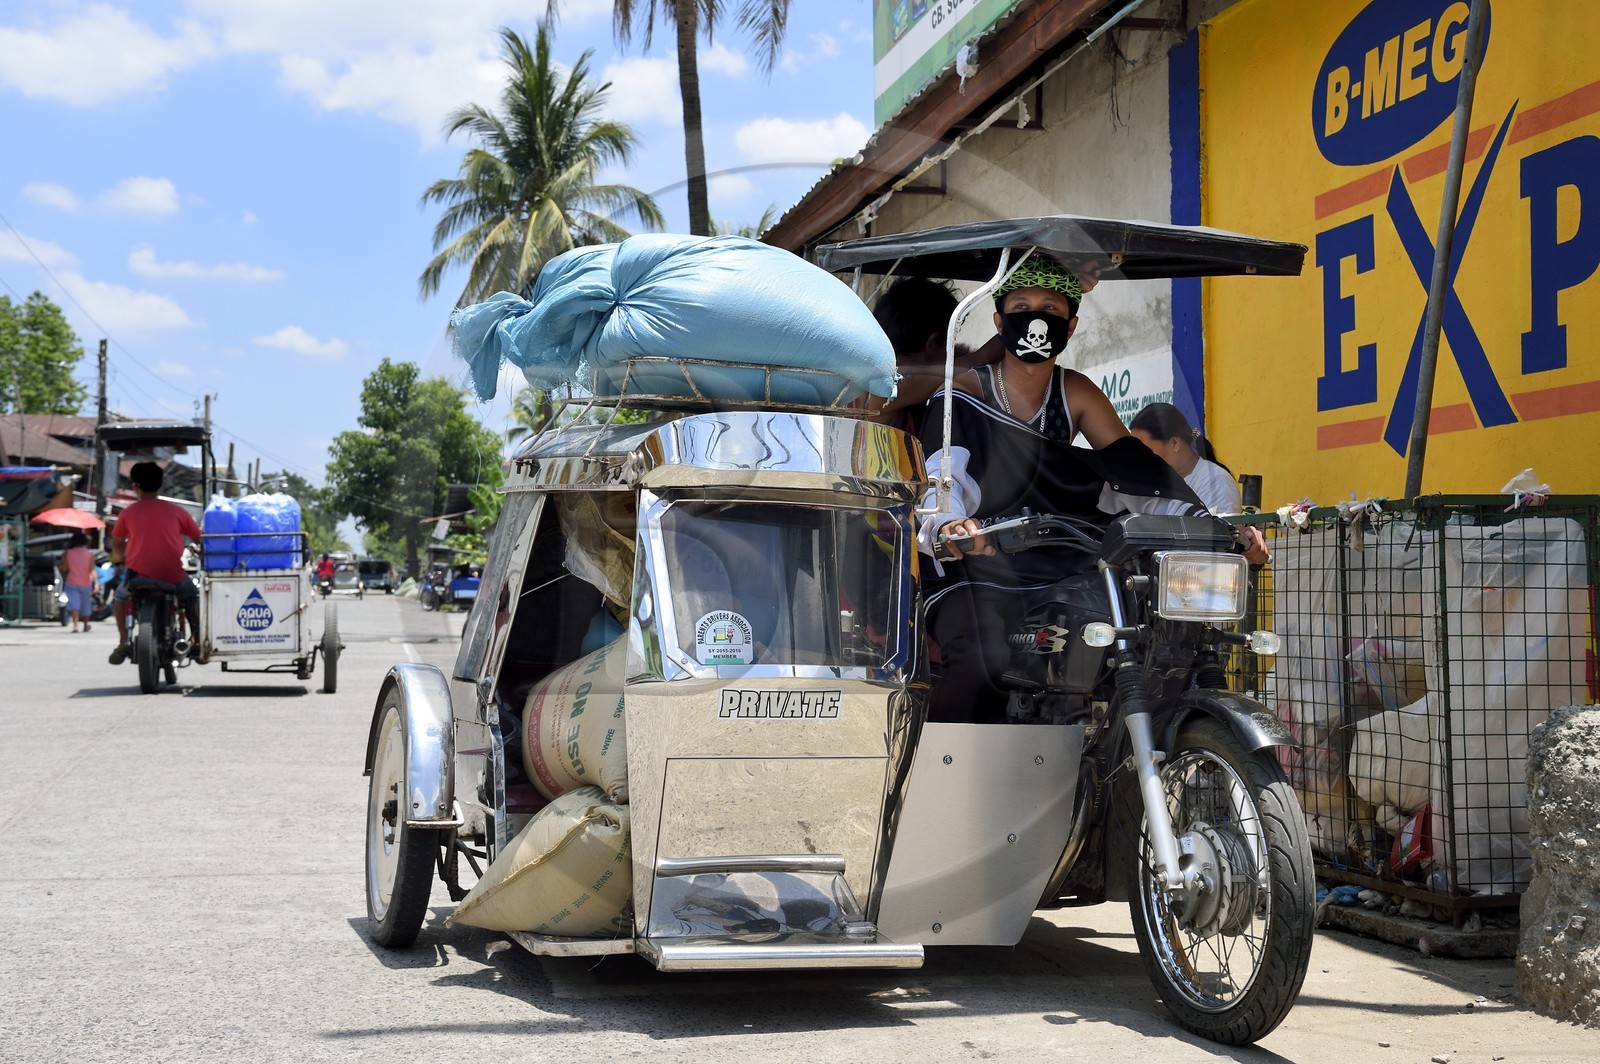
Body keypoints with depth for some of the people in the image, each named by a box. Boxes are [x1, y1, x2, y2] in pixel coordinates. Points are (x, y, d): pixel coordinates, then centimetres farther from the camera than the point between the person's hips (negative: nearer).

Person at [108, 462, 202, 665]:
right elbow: (199, 539, 13)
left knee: (120, 596, 30)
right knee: (192, 595, 30)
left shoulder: (128, 513, 6)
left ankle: (123, 642, 16)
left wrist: (118, 557, 41)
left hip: (139, 574, 0)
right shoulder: (177, 511, 6)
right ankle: (197, 642, 19)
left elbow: (117, 543, 19)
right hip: (173, 576, 0)